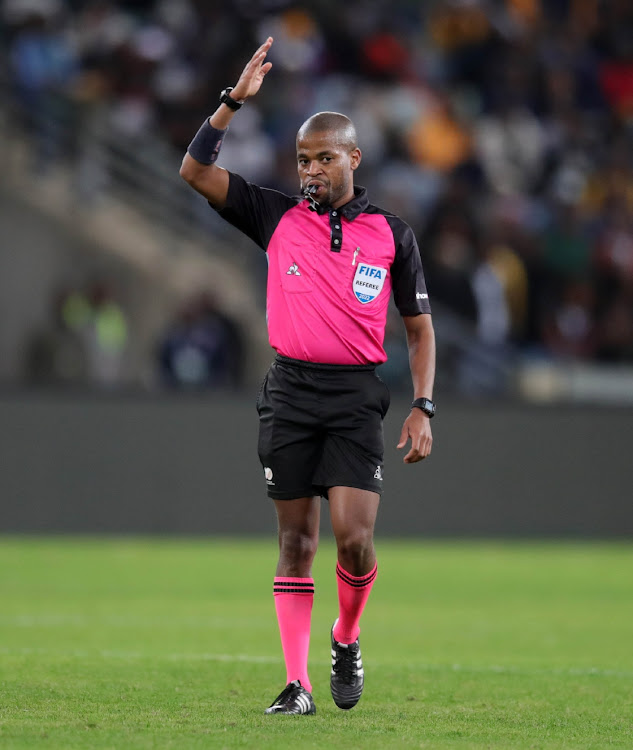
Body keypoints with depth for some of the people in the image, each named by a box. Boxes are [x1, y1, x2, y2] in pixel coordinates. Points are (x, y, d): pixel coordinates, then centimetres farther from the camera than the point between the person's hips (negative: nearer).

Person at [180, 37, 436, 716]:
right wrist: (234, 100, -8)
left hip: (357, 397, -1)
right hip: (290, 392, 1)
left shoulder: (391, 233, 5)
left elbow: (418, 326, 10)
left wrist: (423, 408, 0)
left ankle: (346, 639, 15)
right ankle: (298, 684, 6)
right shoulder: (278, 217, 6)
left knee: (354, 536, -13)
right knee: (296, 539, 2)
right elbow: (195, 171, 0)